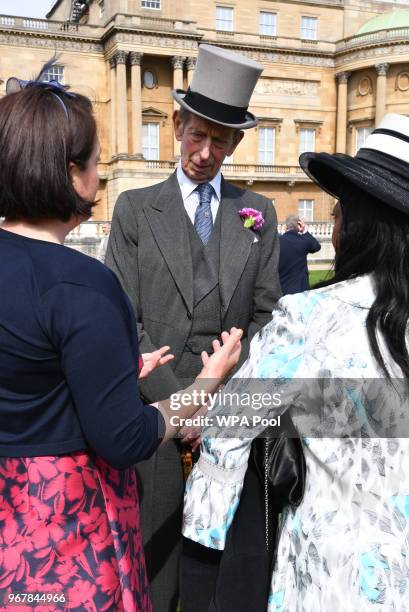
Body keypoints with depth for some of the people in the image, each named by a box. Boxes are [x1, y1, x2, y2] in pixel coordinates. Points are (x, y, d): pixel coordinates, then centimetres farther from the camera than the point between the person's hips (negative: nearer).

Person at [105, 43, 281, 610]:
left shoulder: (258, 213, 8)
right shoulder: (135, 209, 2)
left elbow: (266, 315, 7)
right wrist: (179, 400, -12)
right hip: (156, 404, -1)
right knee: (155, 538, 7)